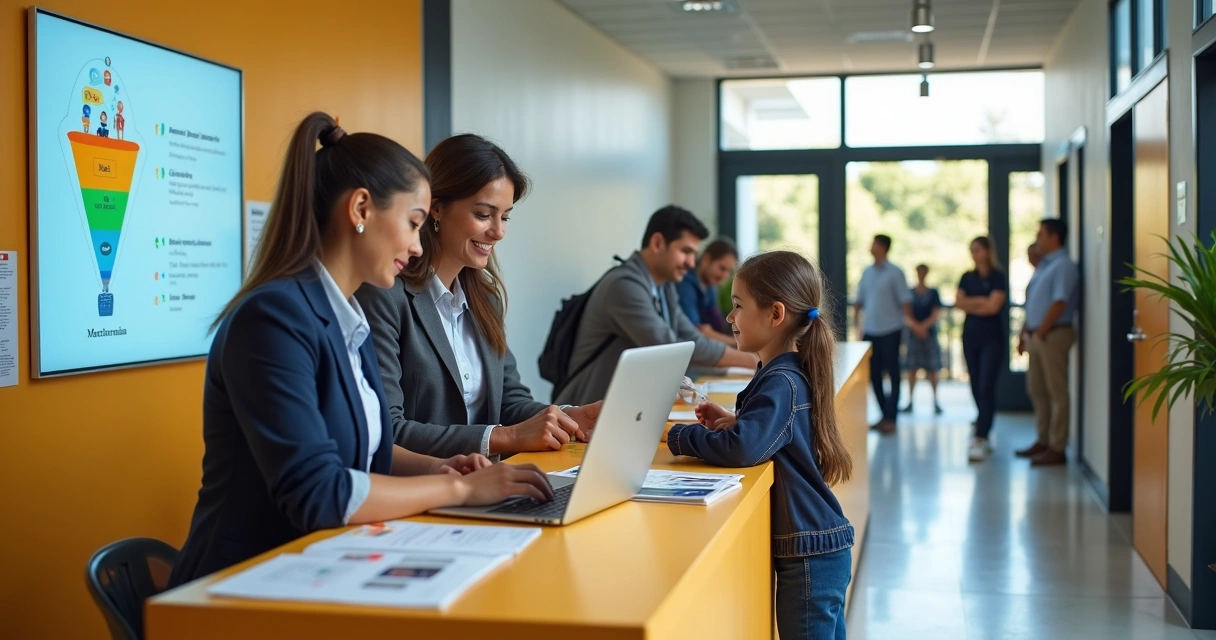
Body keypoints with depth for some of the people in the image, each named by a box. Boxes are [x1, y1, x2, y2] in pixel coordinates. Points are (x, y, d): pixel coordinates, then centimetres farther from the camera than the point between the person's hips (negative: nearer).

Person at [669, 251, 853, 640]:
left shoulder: (780, 383, -20)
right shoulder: (788, 374, 9)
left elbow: (741, 449, -34)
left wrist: (677, 436, -21)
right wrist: (733, 421, 3)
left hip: (809, 553, -10)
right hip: (821, 547, 10)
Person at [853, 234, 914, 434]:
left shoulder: (895, 273, -6)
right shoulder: (867, 272, 10)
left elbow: (905, 300, -9)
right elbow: (860, 299, 14)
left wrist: (909, 321, -18)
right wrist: (856, 320, 9)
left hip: (889, 331, -6)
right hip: (870, 331, 6)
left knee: (892, 374, 2)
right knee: (874, 375, 8)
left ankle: (890, 418, 5)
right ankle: (884, 414, 19)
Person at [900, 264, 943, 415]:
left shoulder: (933, 293, 3)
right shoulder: (910, 293, 5)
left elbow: (936, 314, -4)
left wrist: (923, 326, -18)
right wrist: (916, 326, -17)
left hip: (930, 334, -1)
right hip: (913, 335, 1)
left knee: (932, 369, 1)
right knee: (912, 369, 3)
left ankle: (935, 401, 9)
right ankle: (910, 402, 8)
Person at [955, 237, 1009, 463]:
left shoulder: (998, 277, -4)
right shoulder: (967, 278, 11)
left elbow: (994, 306, -14)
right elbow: (958, 302, 0)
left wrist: (970, 304, -3)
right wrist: (980, 301, -10)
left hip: (992, 338, -6)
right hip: (971, 336, 6)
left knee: (986, 388, -12)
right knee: (976, 389, 7)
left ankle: (979, 440, -17)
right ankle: (985, 438, 15)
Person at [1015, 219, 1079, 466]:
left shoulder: (1063, 266, -13)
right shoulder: (1044, 265, 17)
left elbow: (1059, 303, -20)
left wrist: (1040, 332, -17)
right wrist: (1024, 334, 16)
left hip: (1053, 335, -10)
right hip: (1036, 335, 10)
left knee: (1056, 392, -4)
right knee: (1037, 390, 14)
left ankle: (1057, 448, 0)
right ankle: (1043, 440, 23)